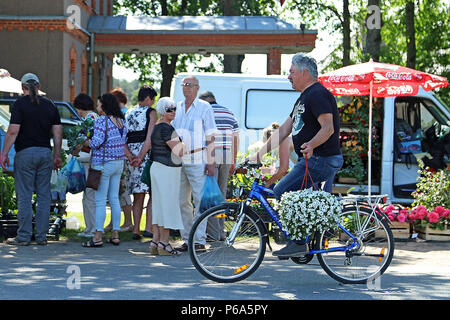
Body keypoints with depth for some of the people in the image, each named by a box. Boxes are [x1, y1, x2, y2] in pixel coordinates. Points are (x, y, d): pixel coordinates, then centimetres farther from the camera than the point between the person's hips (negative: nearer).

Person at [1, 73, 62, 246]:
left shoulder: (20, 104, -6)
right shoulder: (50, 105, 9)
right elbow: (58, 133, 8)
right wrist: (57, 155, 15)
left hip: (26, 153, -4)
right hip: (45, 153, 4)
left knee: (24, 196, -1)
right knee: (44, 196, 7)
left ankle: (24, 236, -1)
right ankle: (42, 236, 9)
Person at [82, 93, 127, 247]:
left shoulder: (102, 120, -14)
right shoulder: (121, 120, 9)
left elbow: (97, 141, -20)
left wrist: (87, 142, -1)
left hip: (104, 164, -8)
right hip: (119, 163, 8)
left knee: (100, 201, -5)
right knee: (114, 199, 12)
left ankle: (98, 237, -5)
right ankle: (115, 235, 15)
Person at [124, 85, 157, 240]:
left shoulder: (128, 114, 15)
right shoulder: (151, 112, -2)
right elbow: (149, 138, -14)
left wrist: (130, 156, -4)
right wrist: (141, 157, -15)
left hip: (131, 158, 6)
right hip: (147, 155, -6)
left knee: (138, 196, 10)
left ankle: (136, 230, 5)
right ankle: (149, 228, -7)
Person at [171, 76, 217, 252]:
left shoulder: (204, 108, -1)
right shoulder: (177, 107, 13)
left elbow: (210, 137, -4)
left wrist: (210, 162, -10)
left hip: (197, 161, -5)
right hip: (178, 161, 5)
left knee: (200, 200, -6)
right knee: (182, 201, 5)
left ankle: (200, 241, -3)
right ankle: (187, 239, 11)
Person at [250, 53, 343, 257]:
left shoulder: (317, 94, -13)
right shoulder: (304, 98, 20)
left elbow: (328, 128, -25)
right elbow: (284, 129, 21)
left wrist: (311, 145, -43)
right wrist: (260, 154, 17)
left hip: (320, 160, -11)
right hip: (310, 160, 11)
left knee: (281, 193, -14)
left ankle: (299, 244, -12)